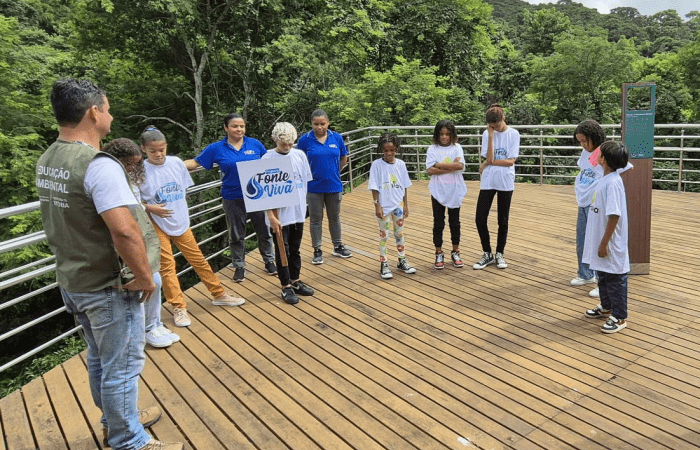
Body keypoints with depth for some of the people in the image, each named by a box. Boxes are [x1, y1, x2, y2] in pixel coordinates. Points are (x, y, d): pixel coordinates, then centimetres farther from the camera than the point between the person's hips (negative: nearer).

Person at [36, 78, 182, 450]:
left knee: (100, 360, 24)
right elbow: (124, 231, -31)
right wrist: (145, 277, -19)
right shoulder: (99, 165, -24)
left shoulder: (46, 162, 6)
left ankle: (116, 420, 42)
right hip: (107, 287, -9)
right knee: (122, 366, 6)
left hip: (70, 281, 9)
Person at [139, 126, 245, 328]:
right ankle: (179, 308, 13)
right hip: (157, 225, -3)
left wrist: (181, 210, 9)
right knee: (167, 265, 1)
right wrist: (151, 208, -19)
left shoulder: (176, 163, -2)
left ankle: (219, 294, 23)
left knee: (198, 259, 10)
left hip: (180, 222, 3)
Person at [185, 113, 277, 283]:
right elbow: (195, 163, -1)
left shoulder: (255, 144, 0)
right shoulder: (216, 148, -2)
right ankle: (239, 266, 29)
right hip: (233, 199, 0)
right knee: (237, 235, 13)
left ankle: (269, 261, 31)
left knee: (264, 231, 11)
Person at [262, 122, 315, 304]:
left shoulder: (300, 155, 3)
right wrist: (271, 216, -17)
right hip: (279, 215, -4)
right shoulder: (268, 158, -11)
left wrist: (302, 204, 10)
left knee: (295, 249, 16)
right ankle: (286, 287, 19)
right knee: (282, 250, 6)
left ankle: (295, 281, 32)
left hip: (298, 212, 4)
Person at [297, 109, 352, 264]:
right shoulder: (305, 140, -9)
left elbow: (344, 158, 11)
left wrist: (333, 172, 10)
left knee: (335, 217, 16)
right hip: (314, 187, -2)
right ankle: (317, 250, 20)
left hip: (334, 186, 2)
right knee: (315, 219, 8)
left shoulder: (337, 138, -2)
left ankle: (338, 246, 32)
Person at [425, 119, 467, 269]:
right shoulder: (432, 149, -1)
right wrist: (451, 168, -15)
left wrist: (440, 165, -13)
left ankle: (455, 253, 24)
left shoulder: (457, 148, 1)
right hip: (438, 191, -1)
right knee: (438, 223, 6)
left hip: (455, 191, 1)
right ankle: (439, 254, 18)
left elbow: (460, 165, -15)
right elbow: (430, 170, -12)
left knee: (455, 222, 11)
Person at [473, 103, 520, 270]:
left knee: (503, 220, 8)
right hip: (488, 181, 1)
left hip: (505, 182, -1)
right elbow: (489, 158, -11)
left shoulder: (513, 134, -3)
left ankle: (500, 254, 24)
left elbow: (510, 161, -10)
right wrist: (491, 135, -13)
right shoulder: (487, 134, 1)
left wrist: (488, 163, -10)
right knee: (480, 219, -3)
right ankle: (487, 254, 15)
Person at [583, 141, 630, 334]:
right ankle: (606, 307, 40)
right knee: (603, 276, 23)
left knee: (615, 280, 4)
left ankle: (619, 317, 17)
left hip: (611, 245, -9)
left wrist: (604, 243, -21)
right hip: (600, 241, 9)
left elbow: (614, 216, -24)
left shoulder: (613, 182, -22)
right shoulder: (604, 179, 6)